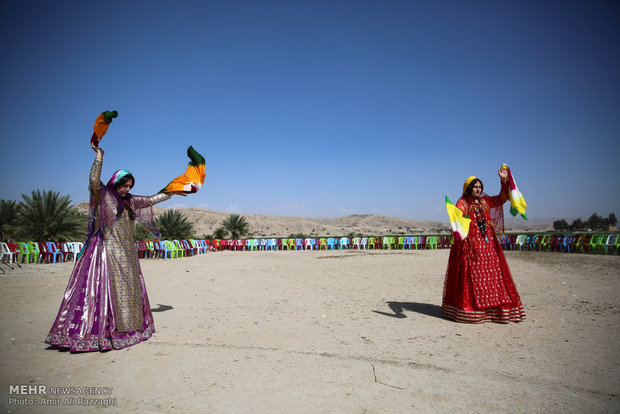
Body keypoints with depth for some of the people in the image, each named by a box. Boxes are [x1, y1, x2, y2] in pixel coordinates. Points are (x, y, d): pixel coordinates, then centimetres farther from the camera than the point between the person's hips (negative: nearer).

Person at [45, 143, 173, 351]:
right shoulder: (103, 195, -4)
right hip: (108, 250, -7)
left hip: (126, 253, 8)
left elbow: (150, 200, 25)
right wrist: (99, 155, -22)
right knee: (107, 288, -9)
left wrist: (171, 193, 30)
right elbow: (94, 180, -24)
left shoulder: (129, 200, 15)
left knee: (130, 288, 10)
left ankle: (126, 328, 22)